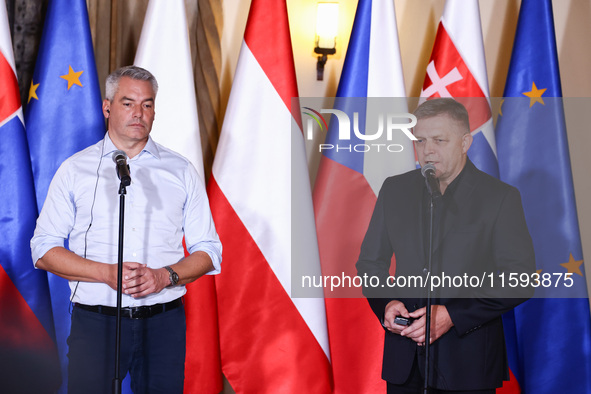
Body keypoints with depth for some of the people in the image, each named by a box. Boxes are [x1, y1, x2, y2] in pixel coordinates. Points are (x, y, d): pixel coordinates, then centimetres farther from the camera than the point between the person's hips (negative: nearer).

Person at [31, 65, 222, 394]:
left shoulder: (181, 171, 10)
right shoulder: (75, 169, 7)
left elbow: (208, 251, 9)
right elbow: (44, 249, 3)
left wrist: (165, 276, -11)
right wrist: (107, 273, -12)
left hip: (164, 323, 1)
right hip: (95, 321, -1)